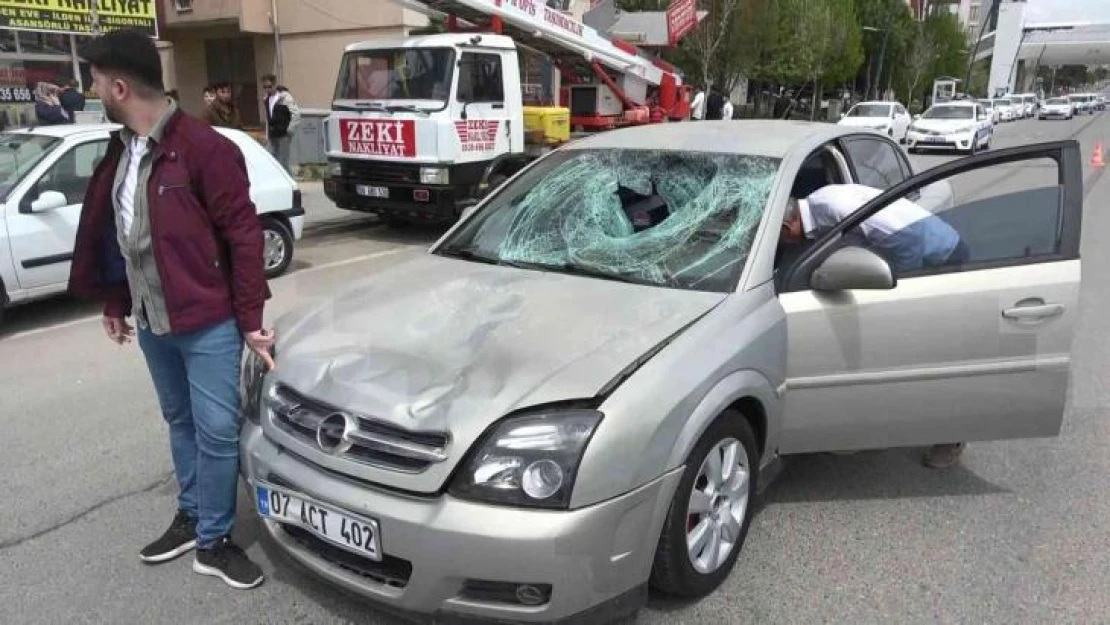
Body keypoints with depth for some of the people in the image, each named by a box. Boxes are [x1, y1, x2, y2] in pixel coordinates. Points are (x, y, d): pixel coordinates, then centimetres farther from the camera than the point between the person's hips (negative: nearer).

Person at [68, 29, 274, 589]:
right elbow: (108, 235, 17)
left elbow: (244, 237, -15)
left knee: (217, 431, 1)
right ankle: (191, 516, 37)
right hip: (150, 321, 7)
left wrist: (250, 321, -15)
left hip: (207, 321, -7)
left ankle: (213, 541, 17)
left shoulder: (204, 149, -16)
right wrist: (114, 303, 20)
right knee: (181, 423, 20)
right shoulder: (119, 152, 8)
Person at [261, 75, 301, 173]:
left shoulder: (285, 96, -9)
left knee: (283, 162, -3)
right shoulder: (267, 99, 13)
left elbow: (296, 114, -15)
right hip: (272, 136, 7)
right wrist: (267, 135, 18)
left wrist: (290, 130, -13)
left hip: (283, 135, -7)